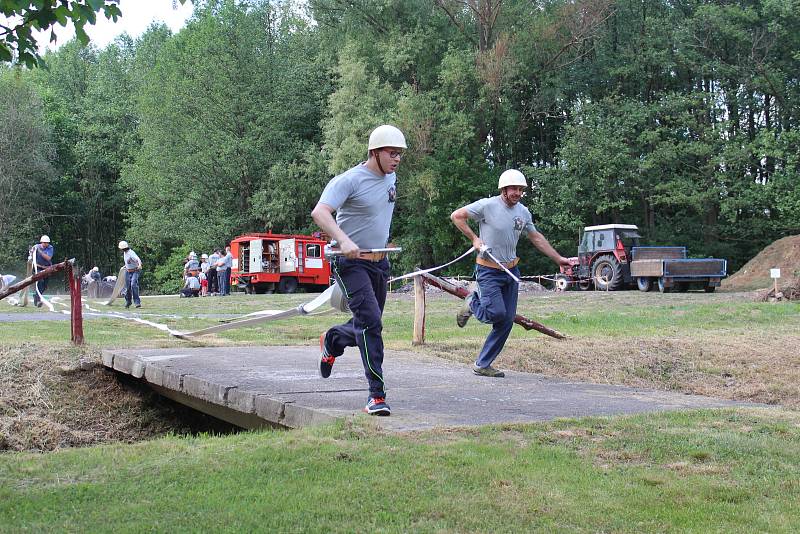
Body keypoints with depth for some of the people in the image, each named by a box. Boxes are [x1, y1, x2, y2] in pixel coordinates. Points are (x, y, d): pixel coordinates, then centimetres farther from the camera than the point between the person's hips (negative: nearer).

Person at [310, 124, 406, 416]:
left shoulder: (391, 178, 9)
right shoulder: (349, 180, -16)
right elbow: (319, 212, -29)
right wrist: (344, 240, -43)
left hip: (380, 263, 8)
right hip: (351, 262, -8)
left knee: (368, 328, 14)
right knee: (370, 322, -20)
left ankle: (332, 340, 47)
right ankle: (377, 395, -16)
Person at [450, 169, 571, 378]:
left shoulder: (523, 212, 6)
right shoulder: (487, 205, -13)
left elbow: (536, 238, 18)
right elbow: (456, 216, -7)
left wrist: (558, 258, 17)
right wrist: (474, 239, -12)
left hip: (511, 271, 6)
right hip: (489, 271, -6)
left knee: (507, 320, 3)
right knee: (497, 313, -19)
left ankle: (482, 365, 13)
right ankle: (472, 303, 16)